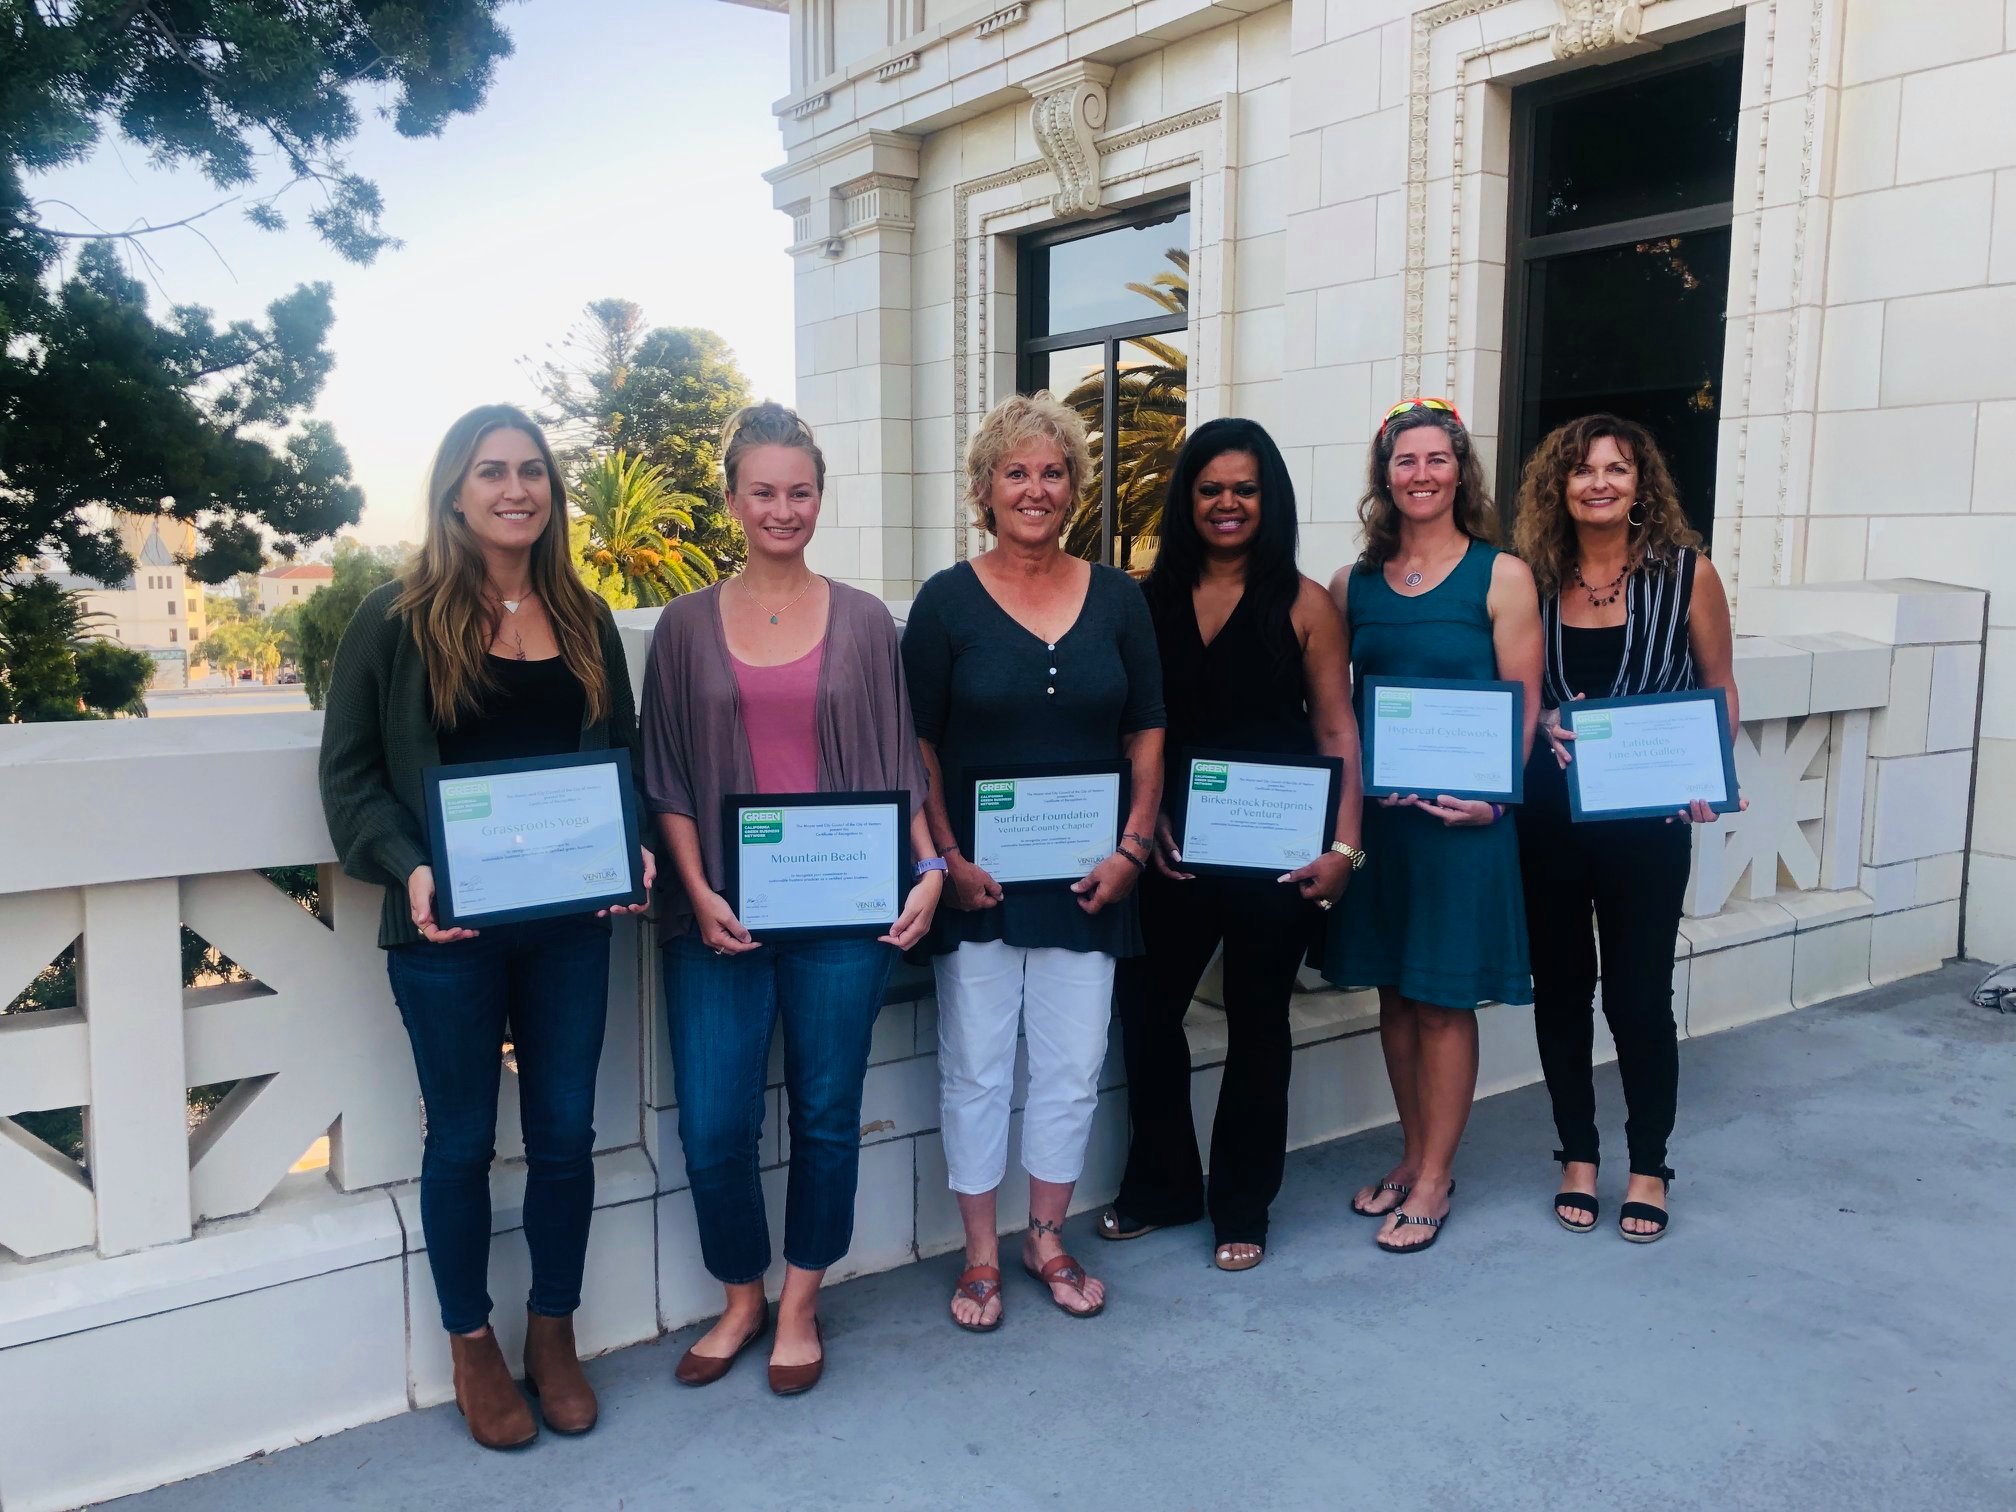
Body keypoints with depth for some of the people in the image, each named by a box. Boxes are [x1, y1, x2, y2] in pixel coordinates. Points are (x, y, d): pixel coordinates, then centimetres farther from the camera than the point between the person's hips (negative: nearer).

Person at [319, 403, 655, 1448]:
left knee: (565, 1132, 11)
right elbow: (350, 772, -3)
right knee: (463, 1140, 11)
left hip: (570, 922, 3)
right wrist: (407, 869, -19)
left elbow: (621, 756, 13)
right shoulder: (396, 620, -4)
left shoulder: (583, 619, 8)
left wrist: (632, 849, -5)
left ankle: (554, 1333, 31)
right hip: (447, 930, -3)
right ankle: (472, 1345, 31)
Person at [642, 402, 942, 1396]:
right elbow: (666, 779, 4)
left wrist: (929, 867, -7)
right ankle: (741, 1299, 28)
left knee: (826, 1115, 9)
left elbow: (898, 765, 6)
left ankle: (800, 1305, 30)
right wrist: (698, 892, -7)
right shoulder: (687, 624, 6)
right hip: (721, 913, 0)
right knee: (712, 1125, 1)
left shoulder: (863, 620, 6)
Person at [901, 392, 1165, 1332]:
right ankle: (980, 1255, 24)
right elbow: (916, 745, -2)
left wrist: (1132, 848, -3)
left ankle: (1046, 1239, 30)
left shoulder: (1117, 599, 6)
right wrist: (947, 857, -11)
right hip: (978, 882, -2)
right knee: (976, 1069, 7)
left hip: (1086, 880, 2)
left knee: (1072, 1069, 10)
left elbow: (1146, 733, 8)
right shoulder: (948, 601, -2)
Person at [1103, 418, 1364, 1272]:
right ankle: (1160, 1185, 29)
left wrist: (1343, 843, -10)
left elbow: (1337, 732, -2)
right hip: (1173, 846, 2)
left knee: (1256, 1023, 10)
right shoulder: (1149, 600, 5)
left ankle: (1242, 1207, 26)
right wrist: (1145, 820, -7)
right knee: (1145, 1008, 7)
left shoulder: (1303, 604, 0)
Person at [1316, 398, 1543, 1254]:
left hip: (1462, 817, -4)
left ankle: (1434, 1180, 17)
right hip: (1374, 812, 4)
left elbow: (1524, 704, -5)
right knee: (1394, 993, 13)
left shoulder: (1500, 576, -2)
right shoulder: (1354, 586, 8)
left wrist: (1490, 795, -18)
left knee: (1444, 1000, 4)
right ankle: (1413, 1156, 29)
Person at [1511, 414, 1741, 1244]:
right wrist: (1544, 723, -10)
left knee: (1638, 995, 5)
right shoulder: (1535, 576, 3)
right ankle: (1577, 1156, 27)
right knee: (1559, 987, 11)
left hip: (1645, 818, -2)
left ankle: (1648, 1167, 24)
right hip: (1546, 814, 2)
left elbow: (1719, 689, 4)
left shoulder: (1685, 571, -3)